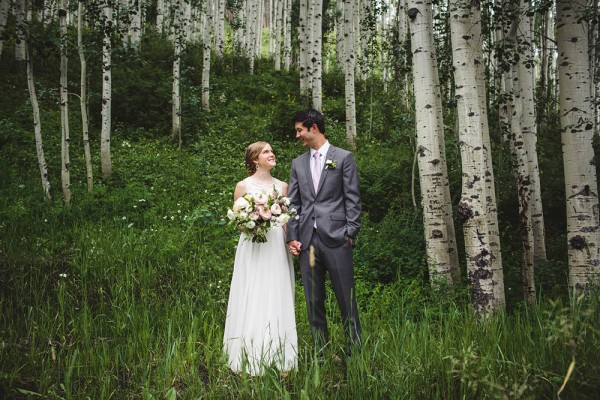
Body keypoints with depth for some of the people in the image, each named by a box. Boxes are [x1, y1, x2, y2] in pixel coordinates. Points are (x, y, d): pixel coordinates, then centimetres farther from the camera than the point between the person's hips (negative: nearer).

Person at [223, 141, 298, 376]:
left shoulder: (282, 186, 11)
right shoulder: (243, 186, 2)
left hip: (277, 249, 3)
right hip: (252, 249, -3)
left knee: (277, 301, 2)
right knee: (252, 302, -4)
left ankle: (281, 360, 9)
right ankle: (252, 361, 4)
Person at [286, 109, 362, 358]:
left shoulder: (343, 158, 3)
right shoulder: (298, 163, 16)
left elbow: (352, 199, -1)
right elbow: (293, 203, 13)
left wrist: (350, 233, -8)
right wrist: (292, 237, 4)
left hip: (335, 238, -4)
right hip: (307, 241, 4)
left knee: (346, 299, 0)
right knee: (313, 302, 8)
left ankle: (354, 350, 10)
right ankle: (320, 353, 16)